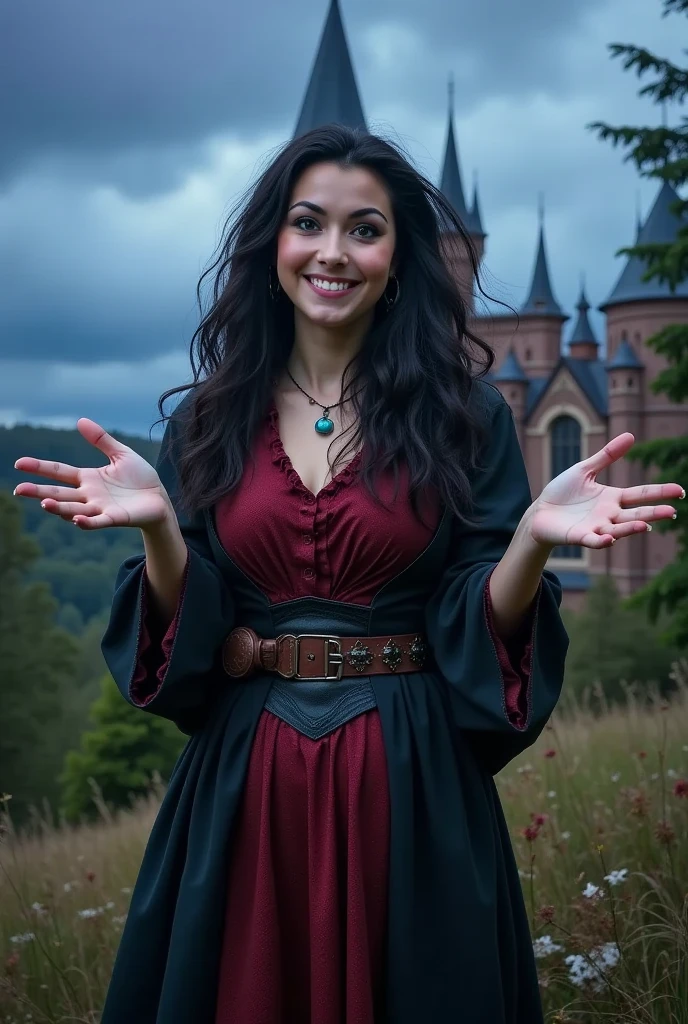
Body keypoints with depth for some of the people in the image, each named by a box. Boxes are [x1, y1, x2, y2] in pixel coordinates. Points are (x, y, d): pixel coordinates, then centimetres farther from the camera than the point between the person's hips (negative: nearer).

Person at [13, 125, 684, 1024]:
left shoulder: (463, 411, -1)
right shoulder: (213, 419, 4)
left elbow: (484, 625, -5)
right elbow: (187, 630, 0)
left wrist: (535, 537, -24)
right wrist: (157, 524, -18)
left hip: (412, 782, -1)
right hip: (243, 783, 2)